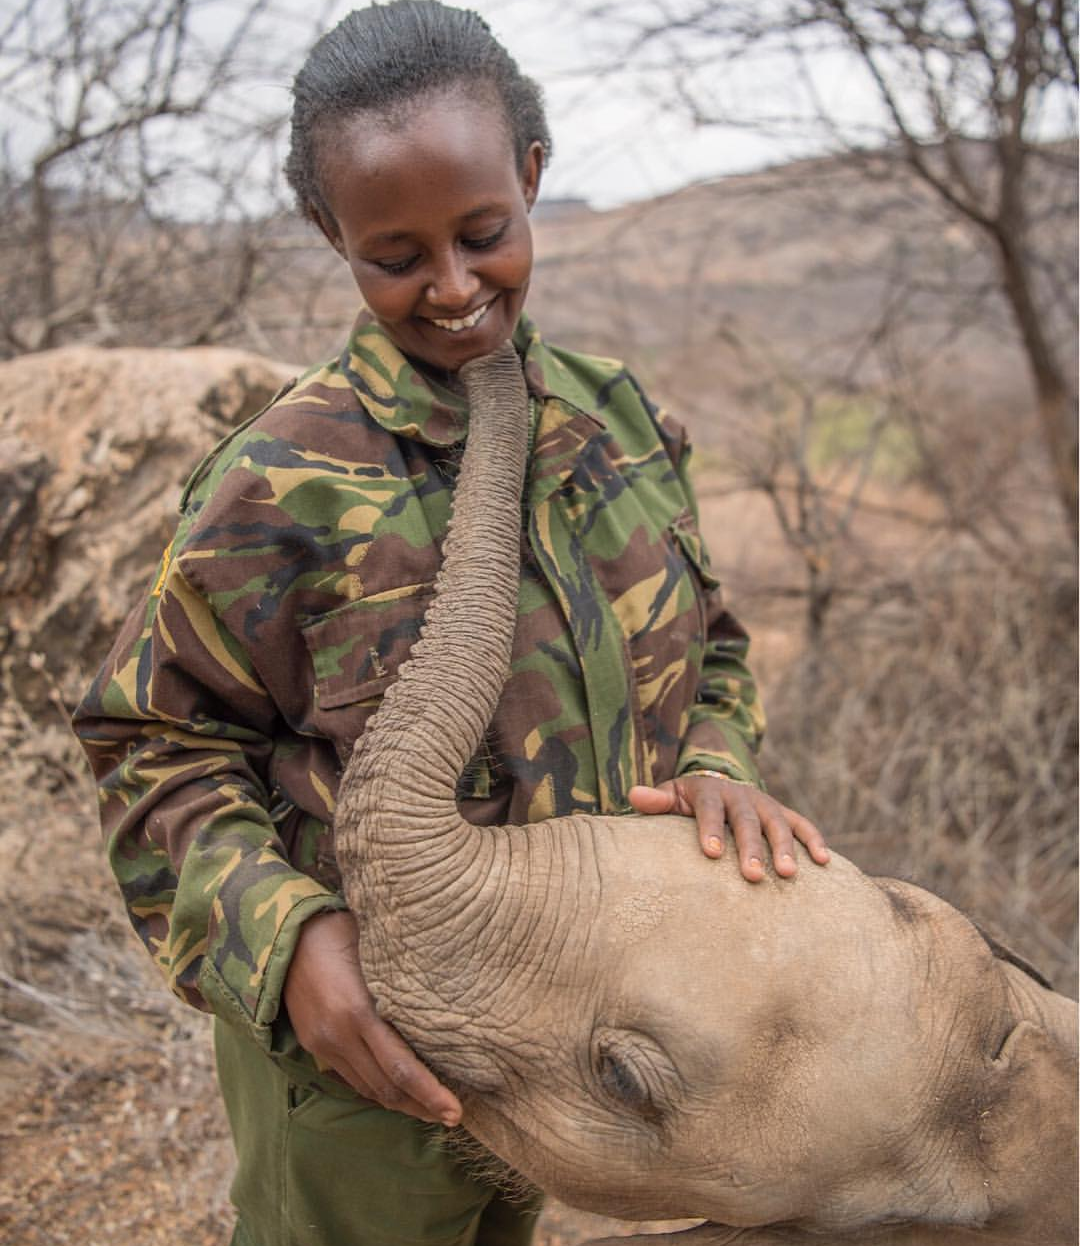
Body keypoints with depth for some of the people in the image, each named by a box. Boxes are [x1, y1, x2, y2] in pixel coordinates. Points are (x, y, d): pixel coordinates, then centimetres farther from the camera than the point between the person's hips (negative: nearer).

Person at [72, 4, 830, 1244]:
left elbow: (703, 642, 8)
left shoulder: (612, 420, -3)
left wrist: (715, 766, -13)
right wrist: (280, 934, -28)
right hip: (359, 1041, -5)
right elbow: (158, 747, -13)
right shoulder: (284, 483, -21)